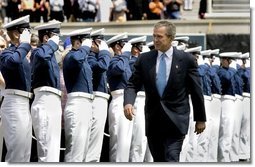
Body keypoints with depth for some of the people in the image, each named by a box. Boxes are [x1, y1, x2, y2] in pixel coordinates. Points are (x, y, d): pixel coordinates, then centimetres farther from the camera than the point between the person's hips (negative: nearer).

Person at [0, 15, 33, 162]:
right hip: (15, 104, -9)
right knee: (17, 150, -12)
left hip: (25, 105, 9)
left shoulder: (21, 54, 18)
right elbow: (13, 61, -32)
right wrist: (25, 44, -16)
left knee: (25, 152, 8)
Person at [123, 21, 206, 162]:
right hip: (153, 121, 3)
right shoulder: (144, 59, 4)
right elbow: (132, 85, 2)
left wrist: (200, 119, 5)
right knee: (158, 160, 11)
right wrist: (128, 103, -19)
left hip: (176, 120, -3)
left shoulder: (186, 60, -2)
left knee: (171, 159, -13)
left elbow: (196, 90, 2)